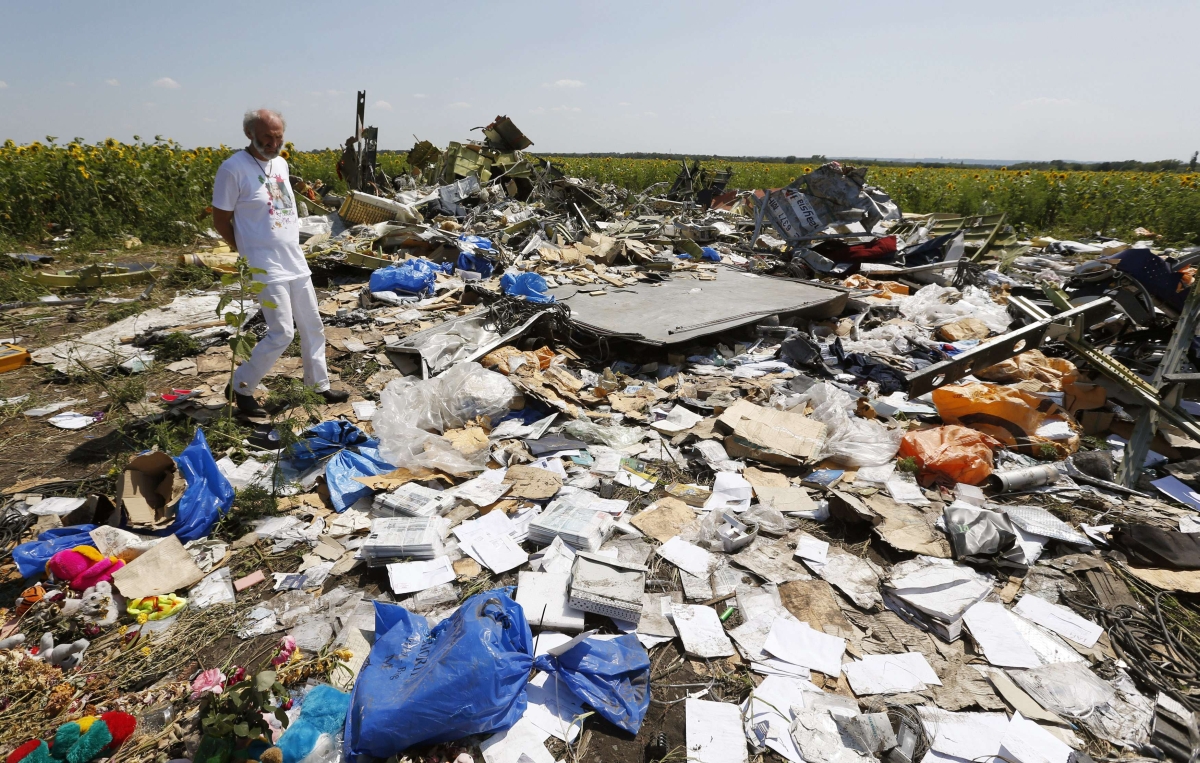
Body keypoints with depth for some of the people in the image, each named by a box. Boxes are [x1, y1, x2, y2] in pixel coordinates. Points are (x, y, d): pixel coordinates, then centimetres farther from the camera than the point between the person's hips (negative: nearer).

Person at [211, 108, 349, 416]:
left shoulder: (281, 163, 9)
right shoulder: (233, 168, -12)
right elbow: (221, 221, -7)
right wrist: (248, 254, 0)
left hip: (296, 262, 8)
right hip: (266, 268, -7)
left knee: (312, 327, 12)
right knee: (282, 333, -8)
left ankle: (320, 384, 26)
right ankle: (240, 387, 10)